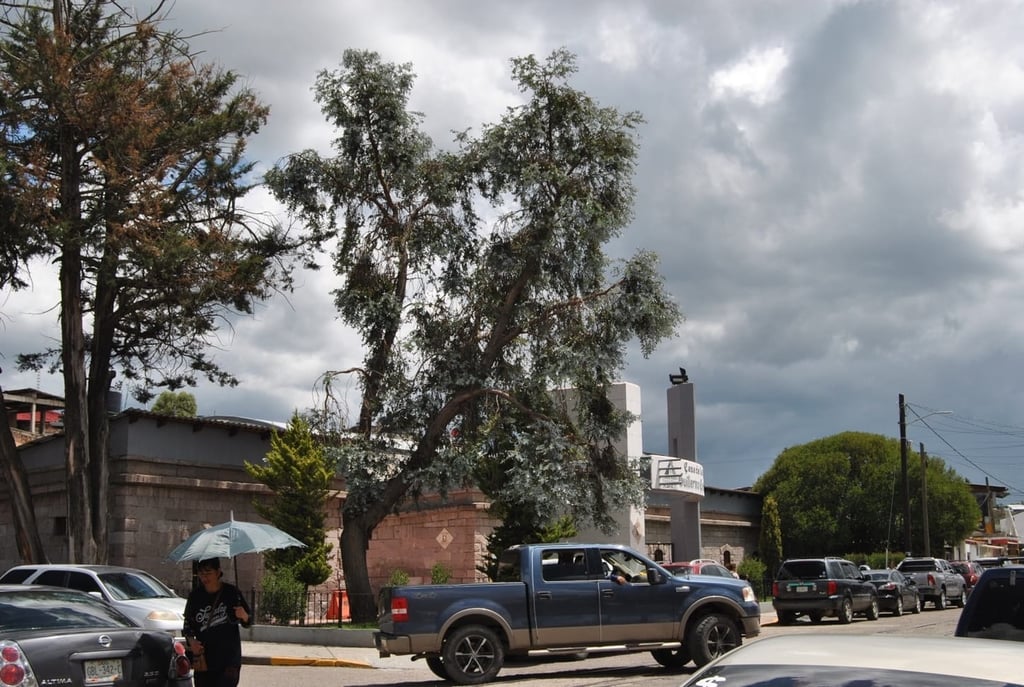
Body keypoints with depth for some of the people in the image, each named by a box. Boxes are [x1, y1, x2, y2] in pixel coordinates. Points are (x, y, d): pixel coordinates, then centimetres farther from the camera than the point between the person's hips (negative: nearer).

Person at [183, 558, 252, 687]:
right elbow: (188, 623, 14)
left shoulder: (231, 592, -3)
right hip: (203, 658, 3)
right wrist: (191, 640, -5)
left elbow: (248, 622, 3)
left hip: (228, 658, -3)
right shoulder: (195, 596, 3)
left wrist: (244, 616, -20)